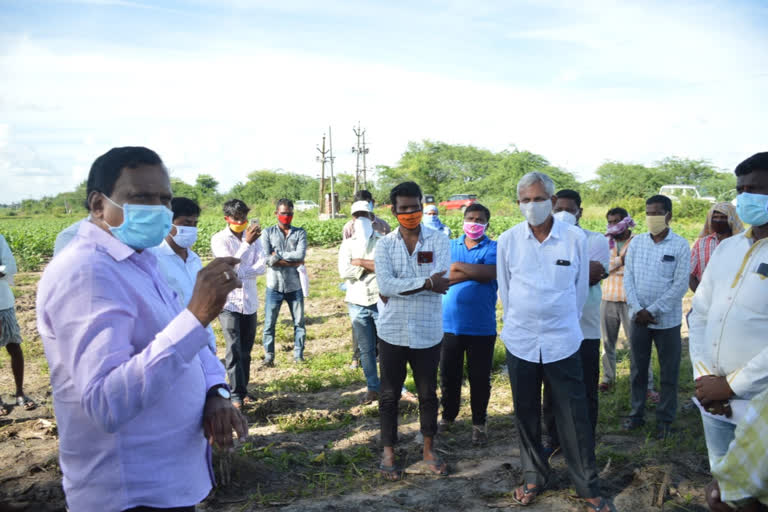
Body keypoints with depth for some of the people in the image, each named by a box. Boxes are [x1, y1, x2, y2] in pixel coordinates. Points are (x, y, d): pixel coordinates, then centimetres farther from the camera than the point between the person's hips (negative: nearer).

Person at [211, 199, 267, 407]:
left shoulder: (253, 236, 5)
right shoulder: (219, 239, -5)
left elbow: (262, 266, -4)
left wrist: (238, 273, -16)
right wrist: (247, 243, -28)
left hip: (250, 301, 4)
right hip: (228, 302, -4)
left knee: (246, 350, 10)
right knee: (234, 349, -9)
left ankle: (243, 389, 21)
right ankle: (236, 393, -2)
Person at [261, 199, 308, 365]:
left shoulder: (300, 233, 5)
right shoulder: (268, 232, 2)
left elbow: (300, 254, -12)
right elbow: (267, 259, -11)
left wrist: (278, 255, -12)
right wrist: (293, 262, -12)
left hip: (295, 286, 1)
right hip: (274, 286, -1)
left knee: (299, 322, 8)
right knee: (269, 324, 5)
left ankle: (298, 355, 20)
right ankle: (269, 356, 19)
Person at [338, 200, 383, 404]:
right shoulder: (348, 244, 8)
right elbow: (344, 272, -7)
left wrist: (361, 262, -11)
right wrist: (373, 266, -9)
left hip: (381, 300, -3)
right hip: (357, 302, 3)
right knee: (366, 348, 10)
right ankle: (373, 387, 23)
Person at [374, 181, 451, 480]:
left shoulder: (438, 241, -2)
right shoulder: (384, 245, -1)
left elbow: (441, 283, -16)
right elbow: (385, 285, -16)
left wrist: (398, 288, -15)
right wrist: (426, 282, -19)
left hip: (428, 332, 0)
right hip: (392, 331, 0)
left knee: (428, 393, 14)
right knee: (389, 394, 11)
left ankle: (429, 449, 32)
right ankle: (388, 452, 28)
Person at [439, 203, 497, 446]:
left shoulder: (493, 248, 0)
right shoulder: (449, 246, 9)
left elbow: (490, 273, -19)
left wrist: (459, 266, -11)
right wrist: (476, 272, -9)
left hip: (481, 327, -2)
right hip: (450, 323, 2)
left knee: (480, 378, 8)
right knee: (449, 375, 12)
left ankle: (479, 423, 26)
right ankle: (448, 416, 32)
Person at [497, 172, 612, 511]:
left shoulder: (575, 238, -5)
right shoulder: (508, 240, -2)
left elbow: (580, 289, 6)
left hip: (562, 342, -1)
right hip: (520, 342, 2)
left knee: (573, 418, 4)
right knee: (526, 414, 13)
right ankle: (533, 477, 31)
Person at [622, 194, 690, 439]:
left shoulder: (680, 245, -7)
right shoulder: (637, 242, 3)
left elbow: (680, 285, -11)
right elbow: (628, 278, 2)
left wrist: (652, 311, -14)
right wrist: (637, 309, -9)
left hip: (667, 320, -3)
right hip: (638, 317, 3)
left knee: (669, 372, 7)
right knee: (637, 369, 12)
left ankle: (665, 419, 21)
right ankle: (636, 413, 26)